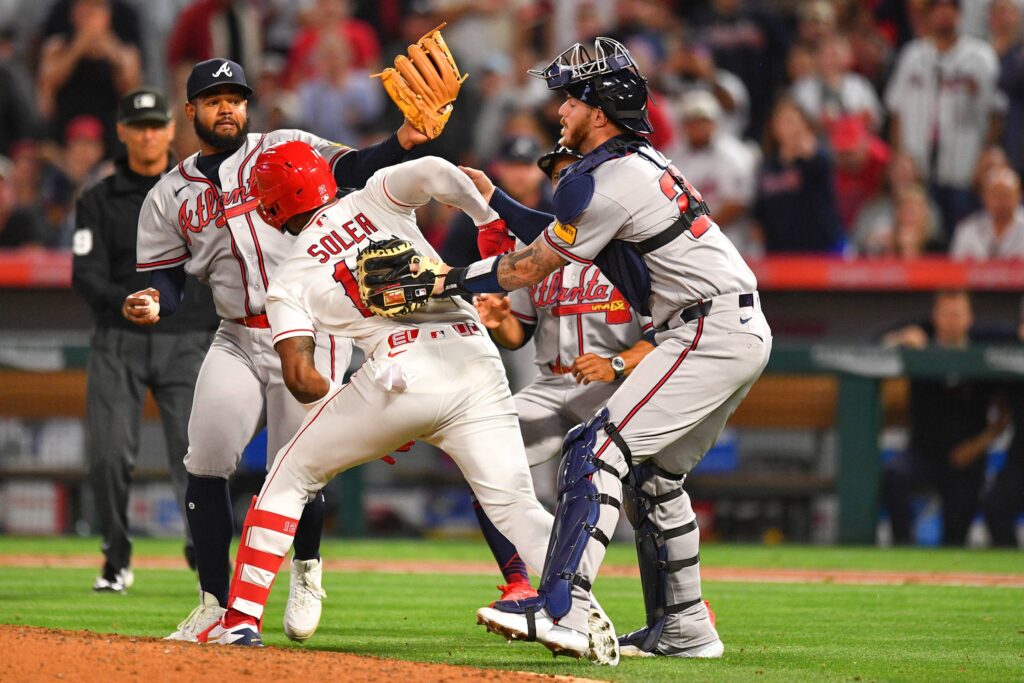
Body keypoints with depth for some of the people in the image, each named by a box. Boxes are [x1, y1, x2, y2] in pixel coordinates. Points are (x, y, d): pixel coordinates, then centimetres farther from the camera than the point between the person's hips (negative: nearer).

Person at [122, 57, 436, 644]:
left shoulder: (286, 149, 5)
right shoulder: (170, 196, 12)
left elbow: (354, 170, -9)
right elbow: (165, 276, 10)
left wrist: (404, 139, -28)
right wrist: (153, 305, -14)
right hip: (238, 341, 3)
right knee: (206, 464, -8)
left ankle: (306, 572, 23)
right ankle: (217, 605, 4)